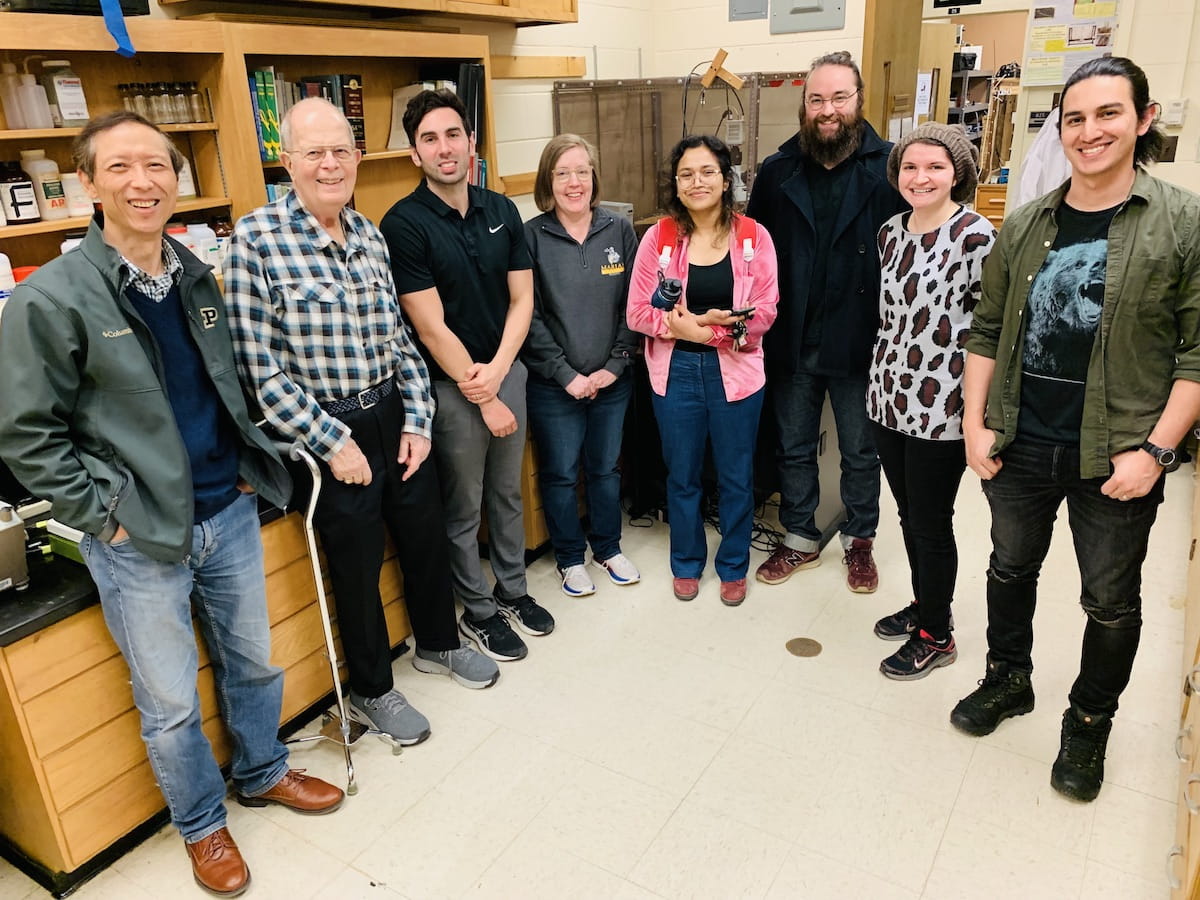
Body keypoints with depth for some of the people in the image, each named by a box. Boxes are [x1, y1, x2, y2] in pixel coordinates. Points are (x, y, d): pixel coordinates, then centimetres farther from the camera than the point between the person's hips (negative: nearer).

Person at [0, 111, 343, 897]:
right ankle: (202, 824, 36)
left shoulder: (198, 279, 5)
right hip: (139, 540, -5)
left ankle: (263, 772, 46)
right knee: (170, 703, 12)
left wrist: (247, 464, 8)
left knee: (254, 661, 21)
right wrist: (106, 513, -12)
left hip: (230, 513, 5)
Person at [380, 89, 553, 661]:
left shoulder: (500, 210, 3)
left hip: (505, 371, 5)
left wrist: (497, 370, -11)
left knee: (508, 492, 19)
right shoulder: (404, 224, -14)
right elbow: (431, 327, -16)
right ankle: (477, 612, 27)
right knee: (463, 508, 9)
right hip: (451, 386, -5)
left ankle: (512, 589, 38)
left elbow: (522, 299, 3)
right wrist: (483, 399, -14)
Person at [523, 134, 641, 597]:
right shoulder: (531, 237, -8)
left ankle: (608, 548, 38)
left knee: (605, 468, 17)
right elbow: (527, 316, -11)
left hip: (612, 381, 3)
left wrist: (615, 365, -8)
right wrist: (566, 375, -14)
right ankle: (570, 558, 31)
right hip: (554, 386, -2)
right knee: (561, 475, 11)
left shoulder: (620, 231, -1)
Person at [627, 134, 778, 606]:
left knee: (736, 477, 13)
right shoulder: (659, 238, -3)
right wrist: (687, 324, -20)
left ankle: (734, 566, 33)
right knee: (682, 476, 15)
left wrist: (706, 327, -20)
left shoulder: (753, 237, -5)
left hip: (734, 371, 0)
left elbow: (764, 312, -8)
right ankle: (686, 563, 36)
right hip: (676, 372, 1)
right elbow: (638, 312, -5)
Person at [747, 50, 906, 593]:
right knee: (793, 448, 16)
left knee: (861, 452, 15)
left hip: (858, 343, -2)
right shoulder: (777, 171, 0)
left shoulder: (888, 169, -8)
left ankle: (859, 541, 34)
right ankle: (800, 540, 34)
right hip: (791, 344, 3)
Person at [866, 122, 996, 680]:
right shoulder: (891, 232, 7)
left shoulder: (975, 236, -13)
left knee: (930, 524, 6)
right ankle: (923, 605, 39)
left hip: (941, 406, -6)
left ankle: (935, 636, 25)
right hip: (888, 397, 7)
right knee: (908, 513, 19)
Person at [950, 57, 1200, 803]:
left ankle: (1090, 722, 35)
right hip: (1018, 445, 4)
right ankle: (1008, 678, 43)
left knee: (1112, 599, 13)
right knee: (1010, 569, 20)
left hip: (1115, 457, -3)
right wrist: (974, 425, 0)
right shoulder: (1025, 227, 4)